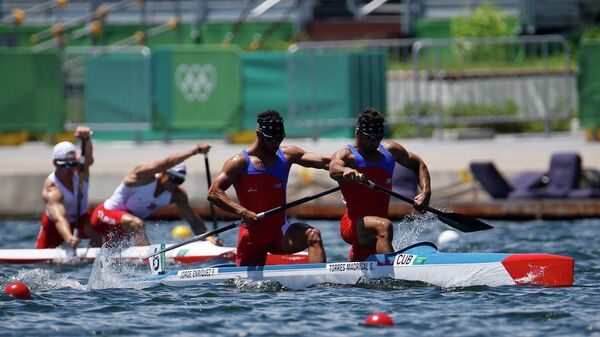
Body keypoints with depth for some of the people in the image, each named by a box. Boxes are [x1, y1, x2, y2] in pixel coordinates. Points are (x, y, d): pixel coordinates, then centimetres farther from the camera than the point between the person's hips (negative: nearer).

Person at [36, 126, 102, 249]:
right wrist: (68, 238, -70)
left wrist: (85, 139, -71)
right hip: (54, 224, -2)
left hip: (80, 216, 2)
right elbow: (59, 218, -50)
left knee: (97, 235, -29)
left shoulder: (80, 169, -24)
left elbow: (88, 156, -48)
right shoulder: (51, 190, -35)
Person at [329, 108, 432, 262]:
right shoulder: (345, 155, -10)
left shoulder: (390, 150, 8)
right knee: (384, 226, -38)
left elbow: (418, 165, 19)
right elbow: (334, 169, -33)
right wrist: (346, 171, -59)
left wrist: (425, 192, 1)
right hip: (352, 224, -8)